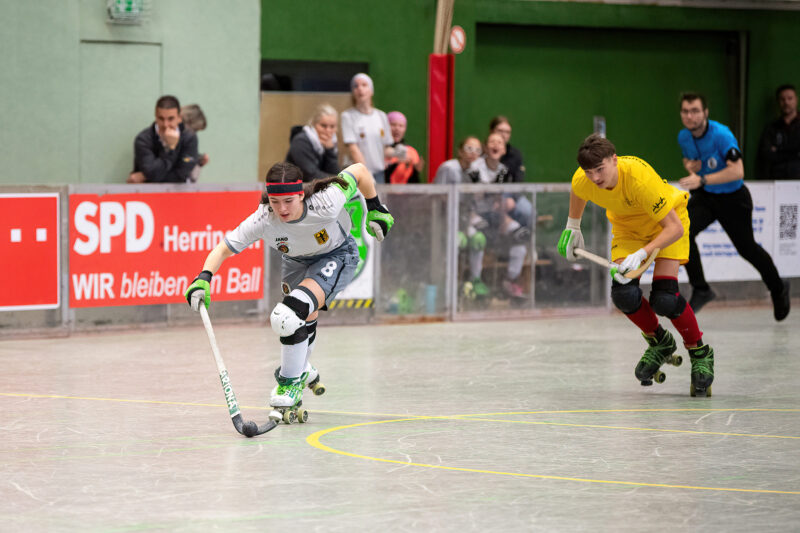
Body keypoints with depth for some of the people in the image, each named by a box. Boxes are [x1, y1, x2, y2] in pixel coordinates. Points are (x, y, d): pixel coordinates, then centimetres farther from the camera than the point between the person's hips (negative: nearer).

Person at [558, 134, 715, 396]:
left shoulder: (640, 178, -40)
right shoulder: (582, 181, -24)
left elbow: (675, 228, -38)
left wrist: (641, 254, -48)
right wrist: (572, 227, 15)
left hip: (667, 223, -5)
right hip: (627, 227, 5)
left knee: (664, 298, -22)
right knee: (624, 294, -19)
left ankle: (700, 354, 3)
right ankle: (659, 342, 12)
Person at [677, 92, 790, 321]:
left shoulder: (721, 135, -26)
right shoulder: (683, 137, -5)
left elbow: (737, 171, -35)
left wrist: (702, 180, -42)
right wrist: (689, 165, -7)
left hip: (733, 198, -5)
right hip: (704, 198, 5)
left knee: (747, 248, 10)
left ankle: (778, 289, 37)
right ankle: (700, 289, -12)